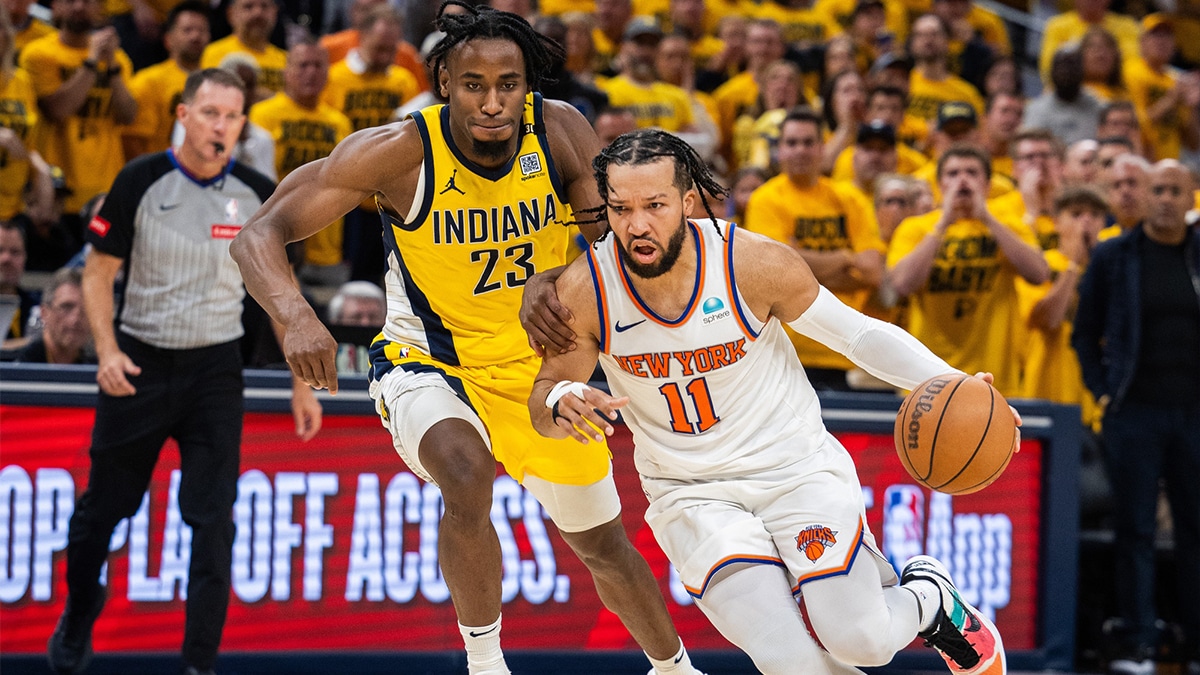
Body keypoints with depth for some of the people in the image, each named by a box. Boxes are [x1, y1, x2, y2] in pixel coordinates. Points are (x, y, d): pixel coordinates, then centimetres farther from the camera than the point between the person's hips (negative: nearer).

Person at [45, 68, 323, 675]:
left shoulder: (257, 195, -2)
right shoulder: (141, 182, -9)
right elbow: (98, 272, -2)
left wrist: (302, 384, 5)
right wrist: (107, 351, -16)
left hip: (215, 369, 1)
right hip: (139, 362, -1)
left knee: (213, 518, -7)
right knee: (104, 506, 10)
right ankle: (77, 615, 37)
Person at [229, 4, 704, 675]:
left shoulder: (559, 129, -17)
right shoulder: (400, 152, -26)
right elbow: (259, 234, -26)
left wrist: (558, 284, -38)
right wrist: (296, 316, -47)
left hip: (537, 365, 4)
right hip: (426, 364, -4)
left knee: (604, 546, 18)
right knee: (467, 472, -37)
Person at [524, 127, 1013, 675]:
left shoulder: (757, 264, -18)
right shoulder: (583, 292, -15)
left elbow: (858, 334, -5)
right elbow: (543, 401, -2)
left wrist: (952, 386, -20)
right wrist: (561, 403, -27)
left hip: (799, 469, -1)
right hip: (691, 495, 1)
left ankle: (930, 598, 20)